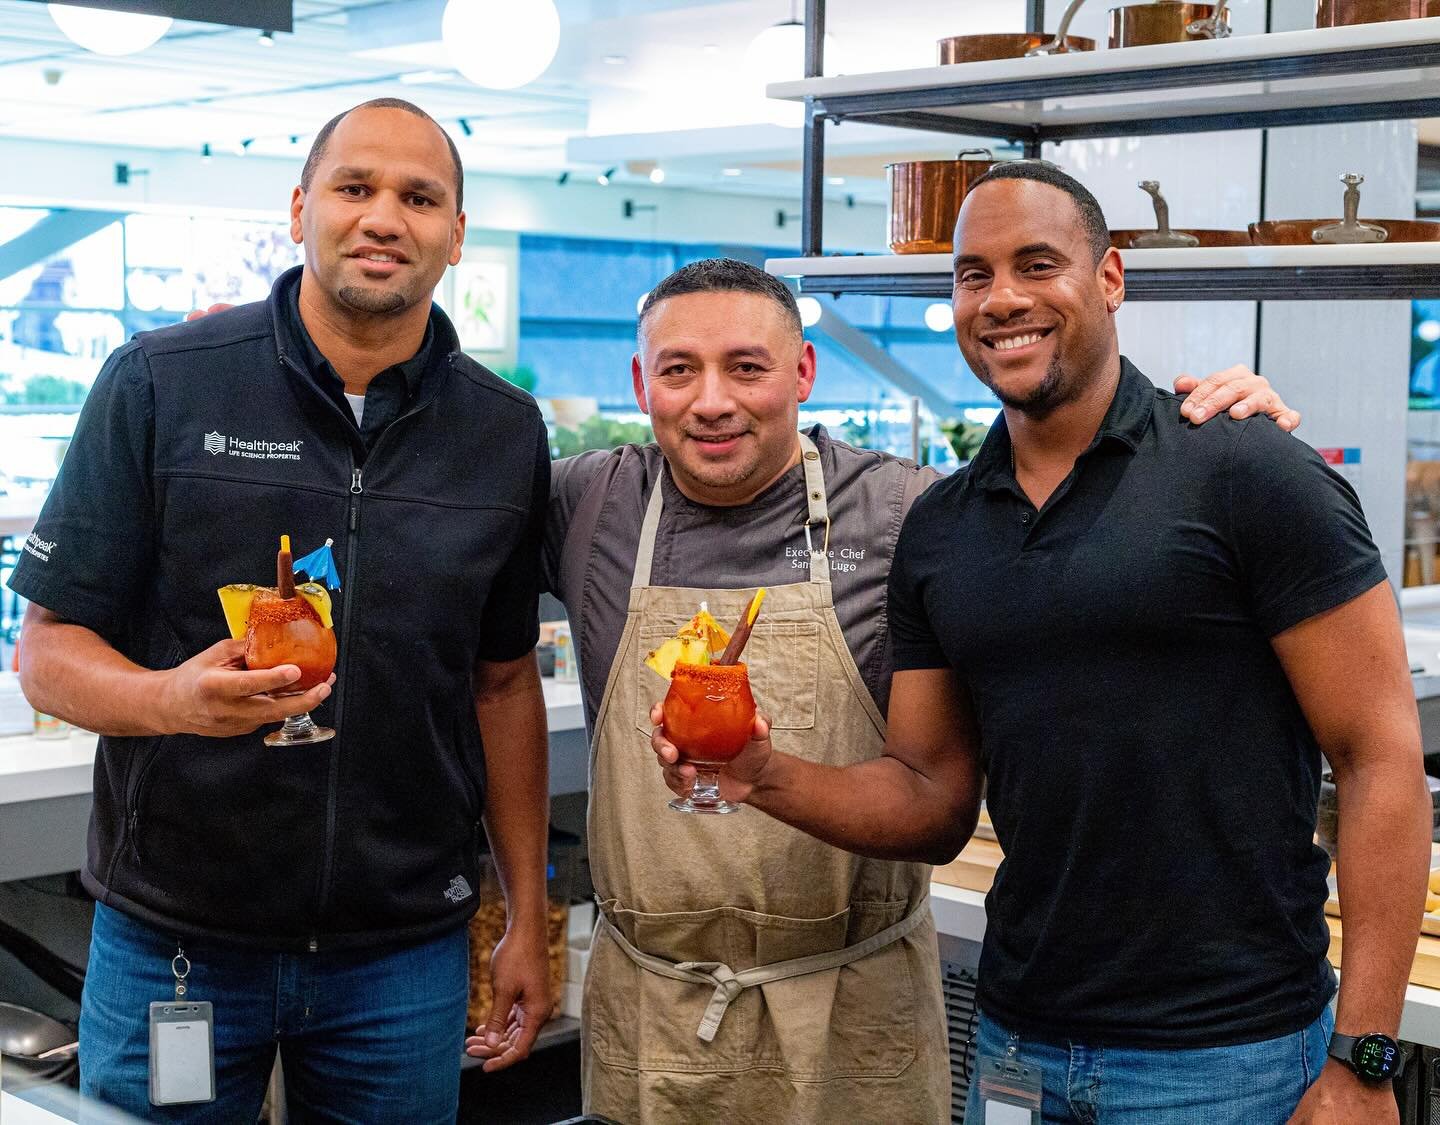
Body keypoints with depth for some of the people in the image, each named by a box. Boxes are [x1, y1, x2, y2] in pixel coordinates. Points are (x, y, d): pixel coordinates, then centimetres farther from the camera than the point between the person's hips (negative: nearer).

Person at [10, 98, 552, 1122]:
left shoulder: (506, 433, 3)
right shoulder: (160, 385, -6)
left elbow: (504, 681, 10)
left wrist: (529, 919, 8)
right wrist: (171, 698, -27)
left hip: (406, 952, 2)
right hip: (172, 943, -2)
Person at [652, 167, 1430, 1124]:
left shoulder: (1245, 472, -10)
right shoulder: (939, 529, 6)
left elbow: (1382, 759, -12)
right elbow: (936, 802, 9)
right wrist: (772, 779, -10)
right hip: (1016, 1046, 5)